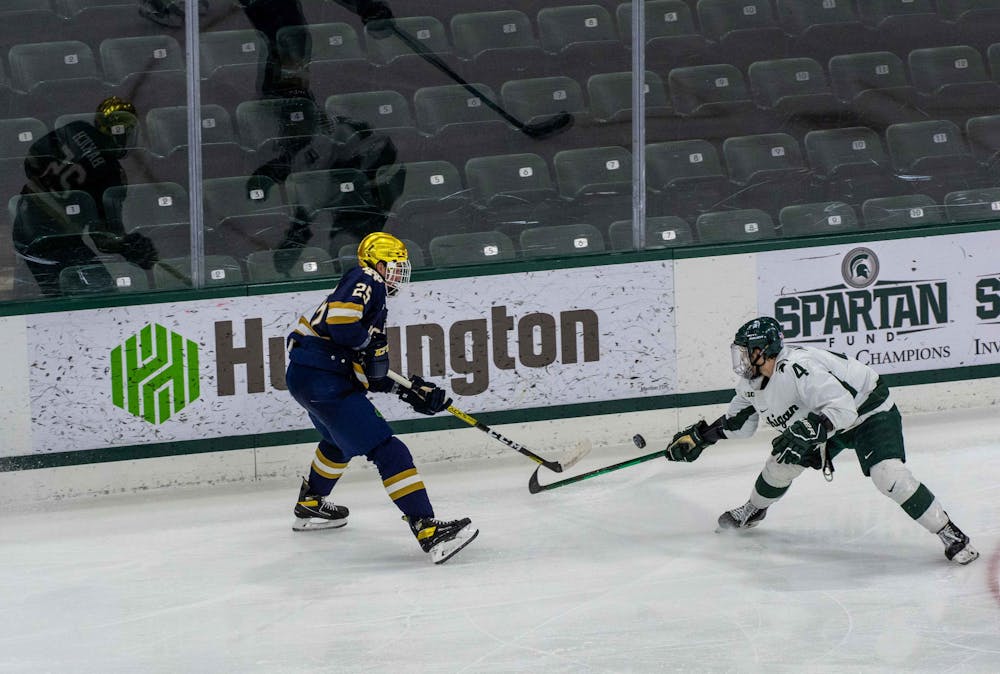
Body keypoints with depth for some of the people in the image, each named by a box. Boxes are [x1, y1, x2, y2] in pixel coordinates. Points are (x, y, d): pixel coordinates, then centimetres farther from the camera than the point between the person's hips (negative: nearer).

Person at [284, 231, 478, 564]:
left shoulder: (375, 300, 24)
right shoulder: (365, 281, -5)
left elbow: (370, 375, 21)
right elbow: (339, 321, -25)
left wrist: (410, 391, 14)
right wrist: (371, 344, -9)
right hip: (323, 380, -11)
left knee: (341, 440, 38)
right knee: (386, 449, -17)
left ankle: (310, 505, 56)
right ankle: (427, 529, -26)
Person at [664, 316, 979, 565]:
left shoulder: (798, 368, -35)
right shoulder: (753, 382, -4)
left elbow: (842, 408, -42)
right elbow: (739, 421, 14)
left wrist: (807, 432, -52)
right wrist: (699, 436, 7)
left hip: (869, 410, -9)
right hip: (825, 419, 9)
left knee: (889, 475, -26)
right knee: (783, 461, 9)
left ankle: (950, 534, -20)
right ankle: (752, 512, 39)